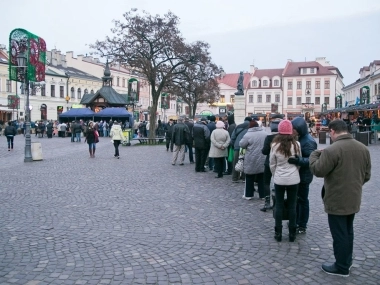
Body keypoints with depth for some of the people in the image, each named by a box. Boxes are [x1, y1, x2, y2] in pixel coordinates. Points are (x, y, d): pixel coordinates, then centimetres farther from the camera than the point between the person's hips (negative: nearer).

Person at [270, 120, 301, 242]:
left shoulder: (275, 145, -10)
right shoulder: (296, 144, -8)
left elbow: (272, 164, -1)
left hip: (279, 179, -1)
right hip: (293, 179, 1)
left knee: (279, 206, 10)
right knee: (292, 206, 10)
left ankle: (278, 233, 16)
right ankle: (292, 234, 17)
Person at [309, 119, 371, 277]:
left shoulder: (331, 150, -23)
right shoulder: (363, 148, 2)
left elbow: (317, 170, -17)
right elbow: (366, 175, 9)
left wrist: (314, 155, 0)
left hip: (337, 201, -8)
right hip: (354, 199, 8)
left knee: (339, 234, 5)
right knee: (348, 231, 22)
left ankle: (341, 267, 17)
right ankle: (347, 261, 35)